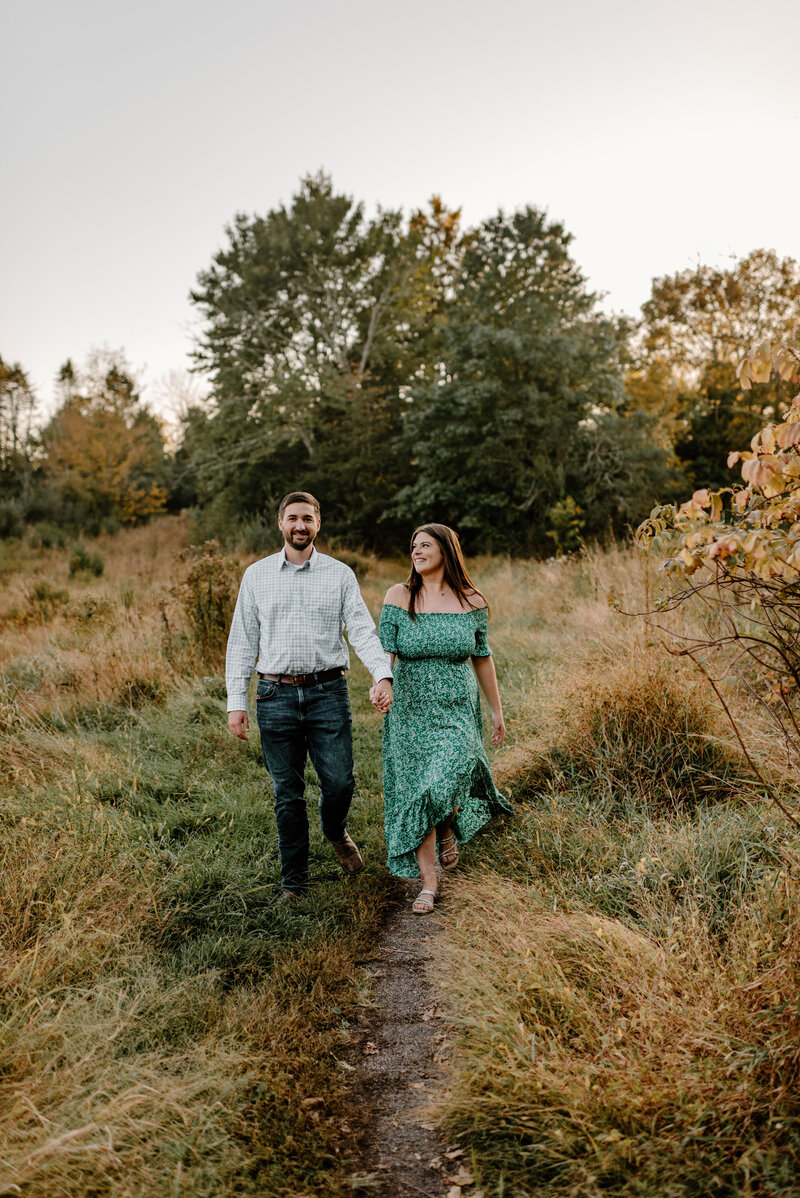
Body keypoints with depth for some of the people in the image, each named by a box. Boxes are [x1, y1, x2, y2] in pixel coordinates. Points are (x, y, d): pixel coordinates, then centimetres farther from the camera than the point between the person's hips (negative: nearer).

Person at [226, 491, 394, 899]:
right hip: (276, 696, 1)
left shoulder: (340, 574, 5)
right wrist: (236, 702, 1)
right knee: (287, 794, 6)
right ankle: (293, 882, 21)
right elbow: (242, 640, 7)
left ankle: (336, 832, 34)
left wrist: (382, 674, -22)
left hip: (328, 692, 0)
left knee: (339, 782, -2)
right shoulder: (257, 575, 7)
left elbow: (362, 628, -5)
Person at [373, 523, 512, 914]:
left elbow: (482, 659, 9)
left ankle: (450, 829, 20)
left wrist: (497, 711, 13)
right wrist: (380, 686, -30)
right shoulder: (399, 596, -2)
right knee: (415, 794, 3)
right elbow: (385, 650, -10)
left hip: (458, 713, -1)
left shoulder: (472, 603, 0)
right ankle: (428, 884, 18)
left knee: (443, 787, -18)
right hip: (410, 713, 1)